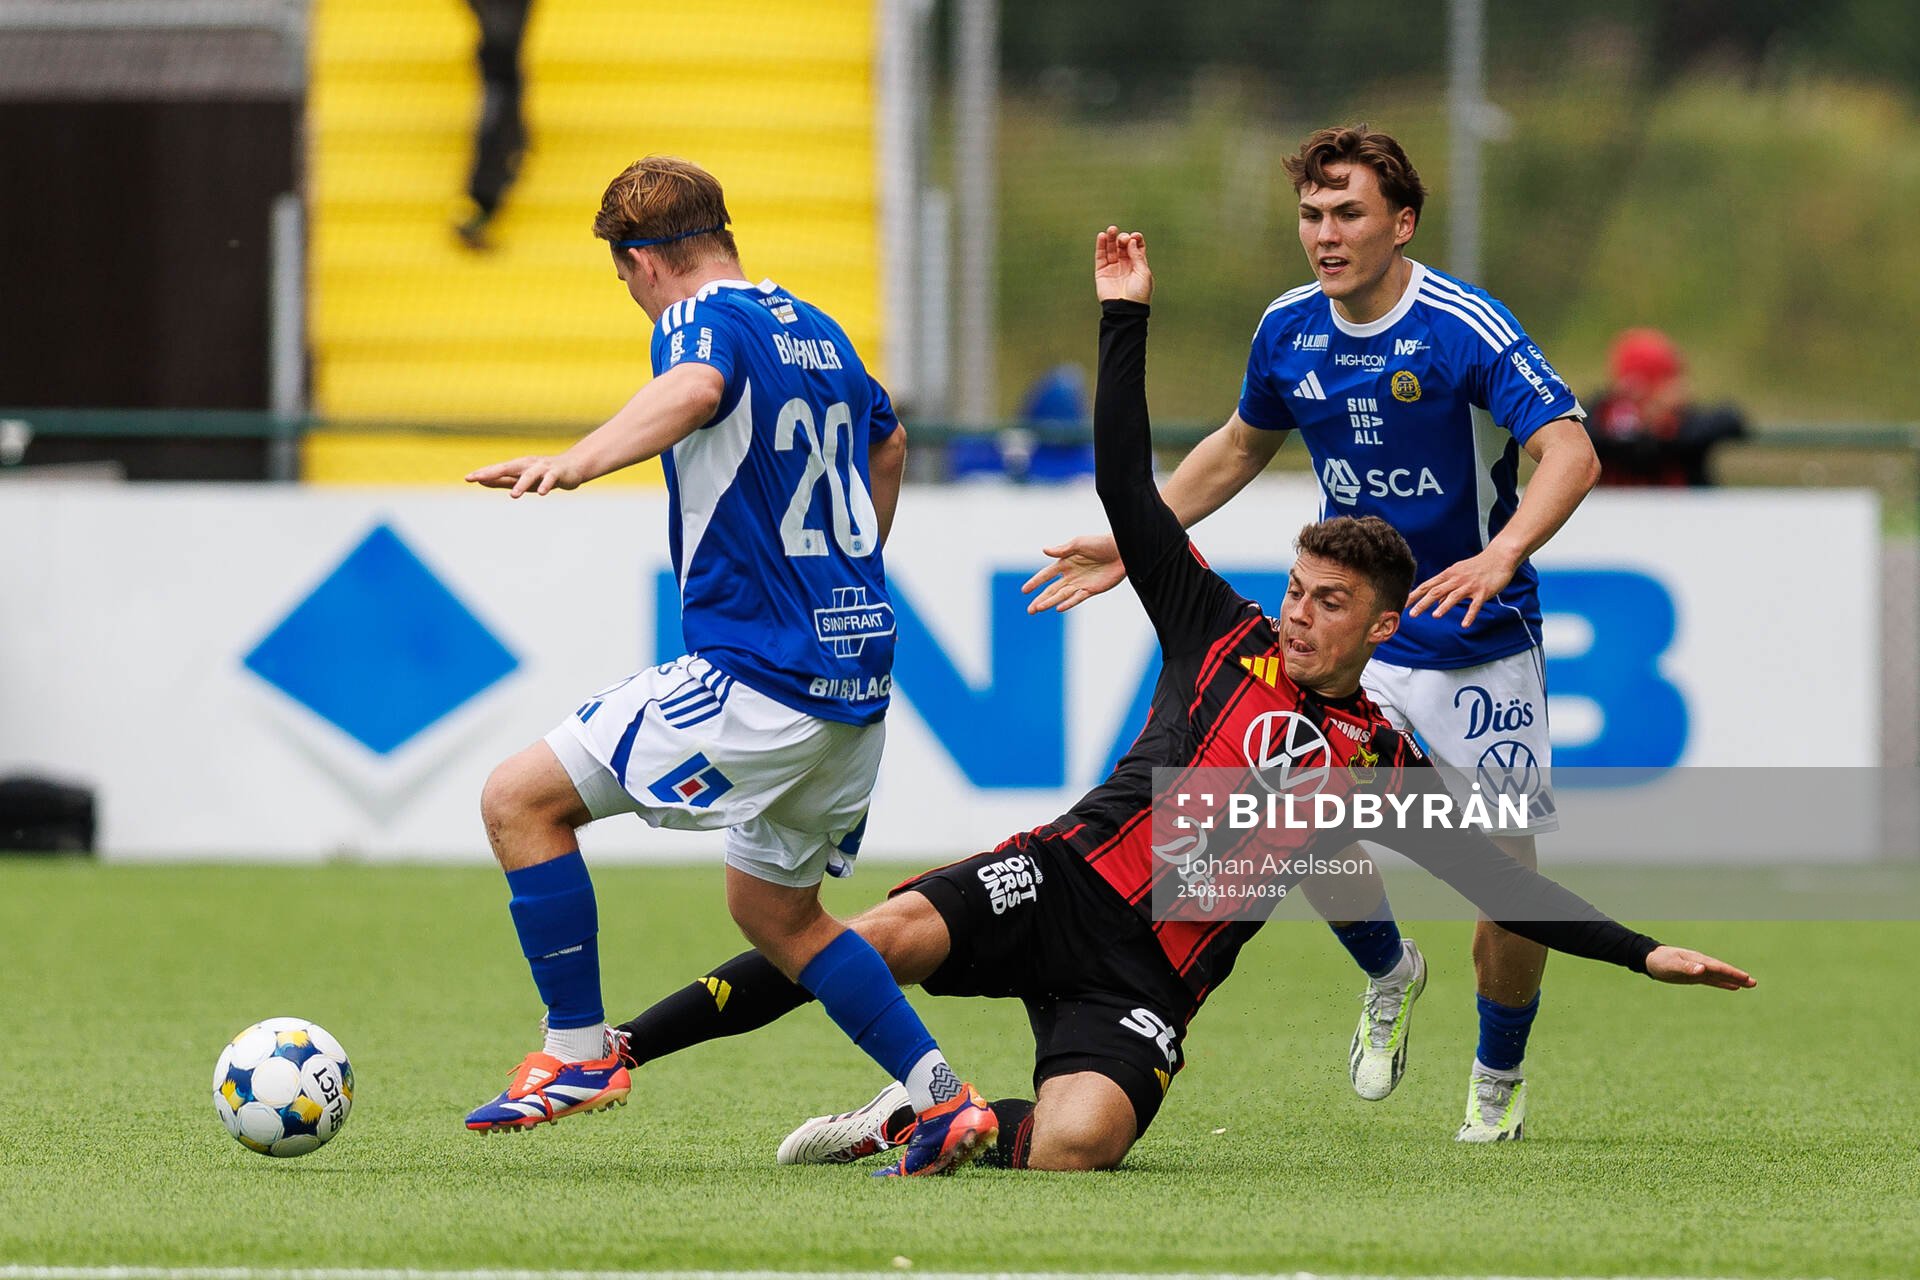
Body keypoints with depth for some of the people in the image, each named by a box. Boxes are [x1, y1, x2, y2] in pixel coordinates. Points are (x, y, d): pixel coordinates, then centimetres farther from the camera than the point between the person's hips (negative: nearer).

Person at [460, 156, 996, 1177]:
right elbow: (888, 442, 37)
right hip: (855, 676, 9)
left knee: (520, 798, -4)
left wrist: (577, 463, -51)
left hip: (757, 674, -9)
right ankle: (943, 1102, 17)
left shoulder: (704, 321, -8)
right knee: (773, 910, 23)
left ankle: (579, 1054, -5)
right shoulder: (817, 329, 18)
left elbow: (694, 389, -34)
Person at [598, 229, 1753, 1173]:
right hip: (1067, 880, 0)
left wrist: (1641, 953, 6)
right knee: (890, 934, -30)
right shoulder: (1226, 639, 12)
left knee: (1072, 1145, -31)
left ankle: (927, 1125, 0)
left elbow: (1495, 879, 14)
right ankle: (617, 1049, -26)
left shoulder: (1386, 765, 12)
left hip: (1148, 981, 0)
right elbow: (1128, 491, 8)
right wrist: (1127, 321, 2)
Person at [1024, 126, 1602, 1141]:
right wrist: (1132, 543, 15)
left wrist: (1504, 553, -46)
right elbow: (1242, 445, 19)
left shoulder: (1465, 328, -19)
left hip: (1482, 645, -4)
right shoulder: (1289, 330, -1)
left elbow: (1569, 453, -29)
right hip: (1358, 631, 4)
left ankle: (1498, 1079, 22)